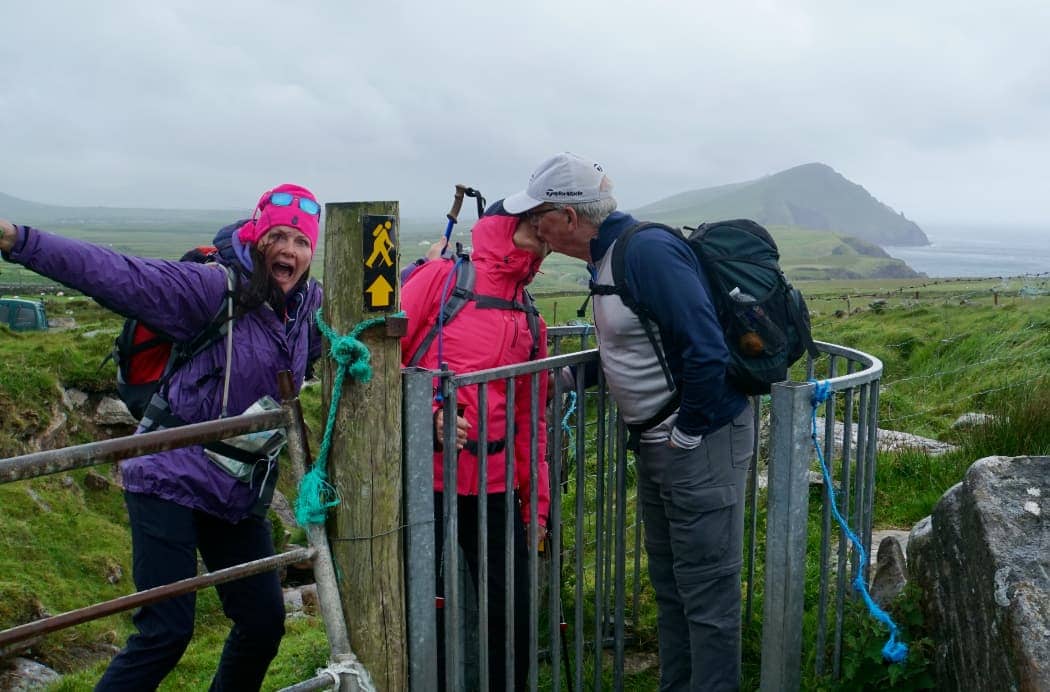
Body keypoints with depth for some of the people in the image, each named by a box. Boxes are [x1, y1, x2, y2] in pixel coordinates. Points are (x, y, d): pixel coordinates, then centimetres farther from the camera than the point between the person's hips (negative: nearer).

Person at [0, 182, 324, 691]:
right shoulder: (215, 288, -16)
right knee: (166, 631, -9)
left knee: (265, 621, 11)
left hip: (240, 493, 7)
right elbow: (120, 276, -25)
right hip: (172, 480, -6)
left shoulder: (312, 307, 3)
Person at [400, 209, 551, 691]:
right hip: (422, 479, -4)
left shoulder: (531, 323, 15)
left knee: (513, 610, 9)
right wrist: (427, 412, -18)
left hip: (495, 487, 5)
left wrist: (536, 501, 14)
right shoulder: (440, 278, -1)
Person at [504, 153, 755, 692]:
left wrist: (687, 434, -18)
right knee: (669, 584, 20)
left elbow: (706, 352, -27)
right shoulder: (607, 256, 10)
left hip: (700, 440, -10)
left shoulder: (648, 251, -22)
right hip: (655, 442, 10)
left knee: (707, 593, 1)